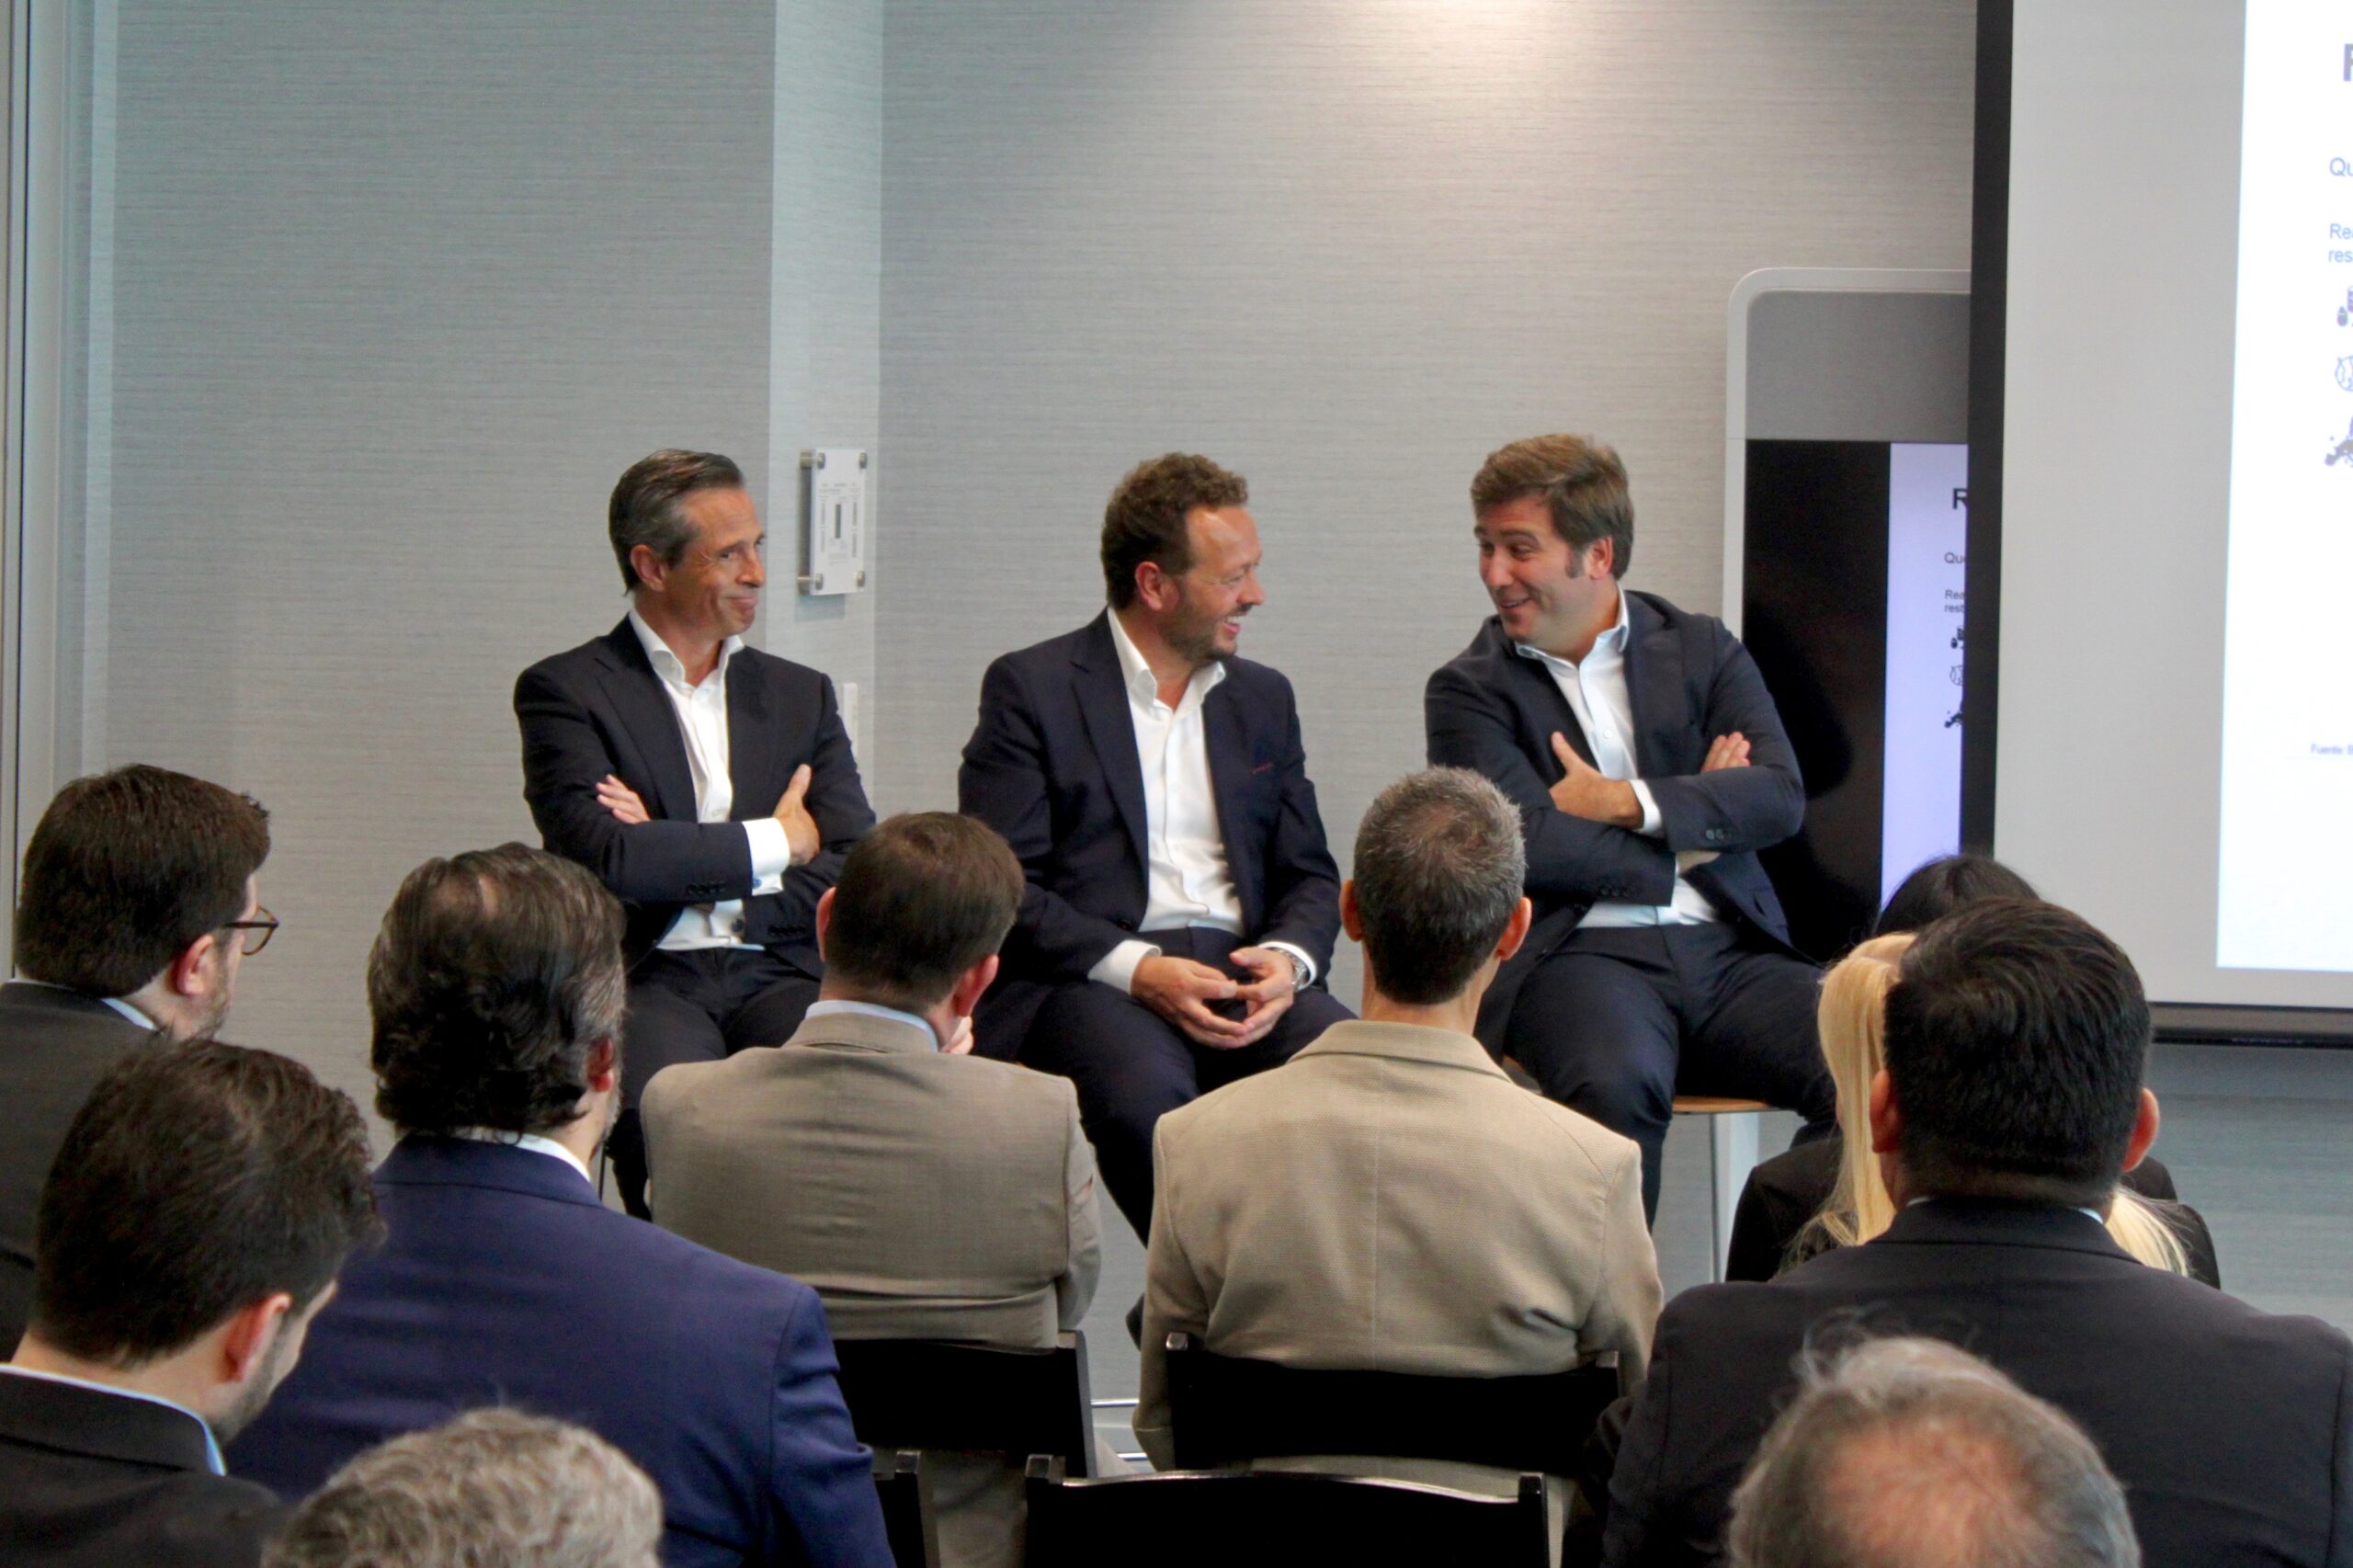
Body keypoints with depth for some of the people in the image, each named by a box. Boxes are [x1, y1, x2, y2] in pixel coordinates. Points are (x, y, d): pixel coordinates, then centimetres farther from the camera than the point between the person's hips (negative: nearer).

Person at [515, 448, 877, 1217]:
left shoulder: (800, 696, 21)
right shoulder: (566, 691, 6)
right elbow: (603, 855, -11)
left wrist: (681, 864, -3)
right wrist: (775, 842, 0)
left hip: (774, 975, 4)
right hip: (644, 978, -3)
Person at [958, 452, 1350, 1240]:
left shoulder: (1263, 698, 22)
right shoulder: (1031, 688, 5)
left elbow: (1311, 877, 20)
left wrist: (1288, 960, -4)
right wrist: (1137, 968, -17)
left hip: (1241, 970, 5)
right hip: (1086, 975, -4)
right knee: (1144, 1096, -38)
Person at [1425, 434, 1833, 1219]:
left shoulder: (1703, 650, 17)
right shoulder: (1470, 690, 9)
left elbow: (1780, 796, 2)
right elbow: (1530, 844, -7)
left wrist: (1626, 801, -7)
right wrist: (1694, 814, -2)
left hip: (1727, 950, 3)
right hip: (1579, 954, -3)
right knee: (1616, 1087, -38)